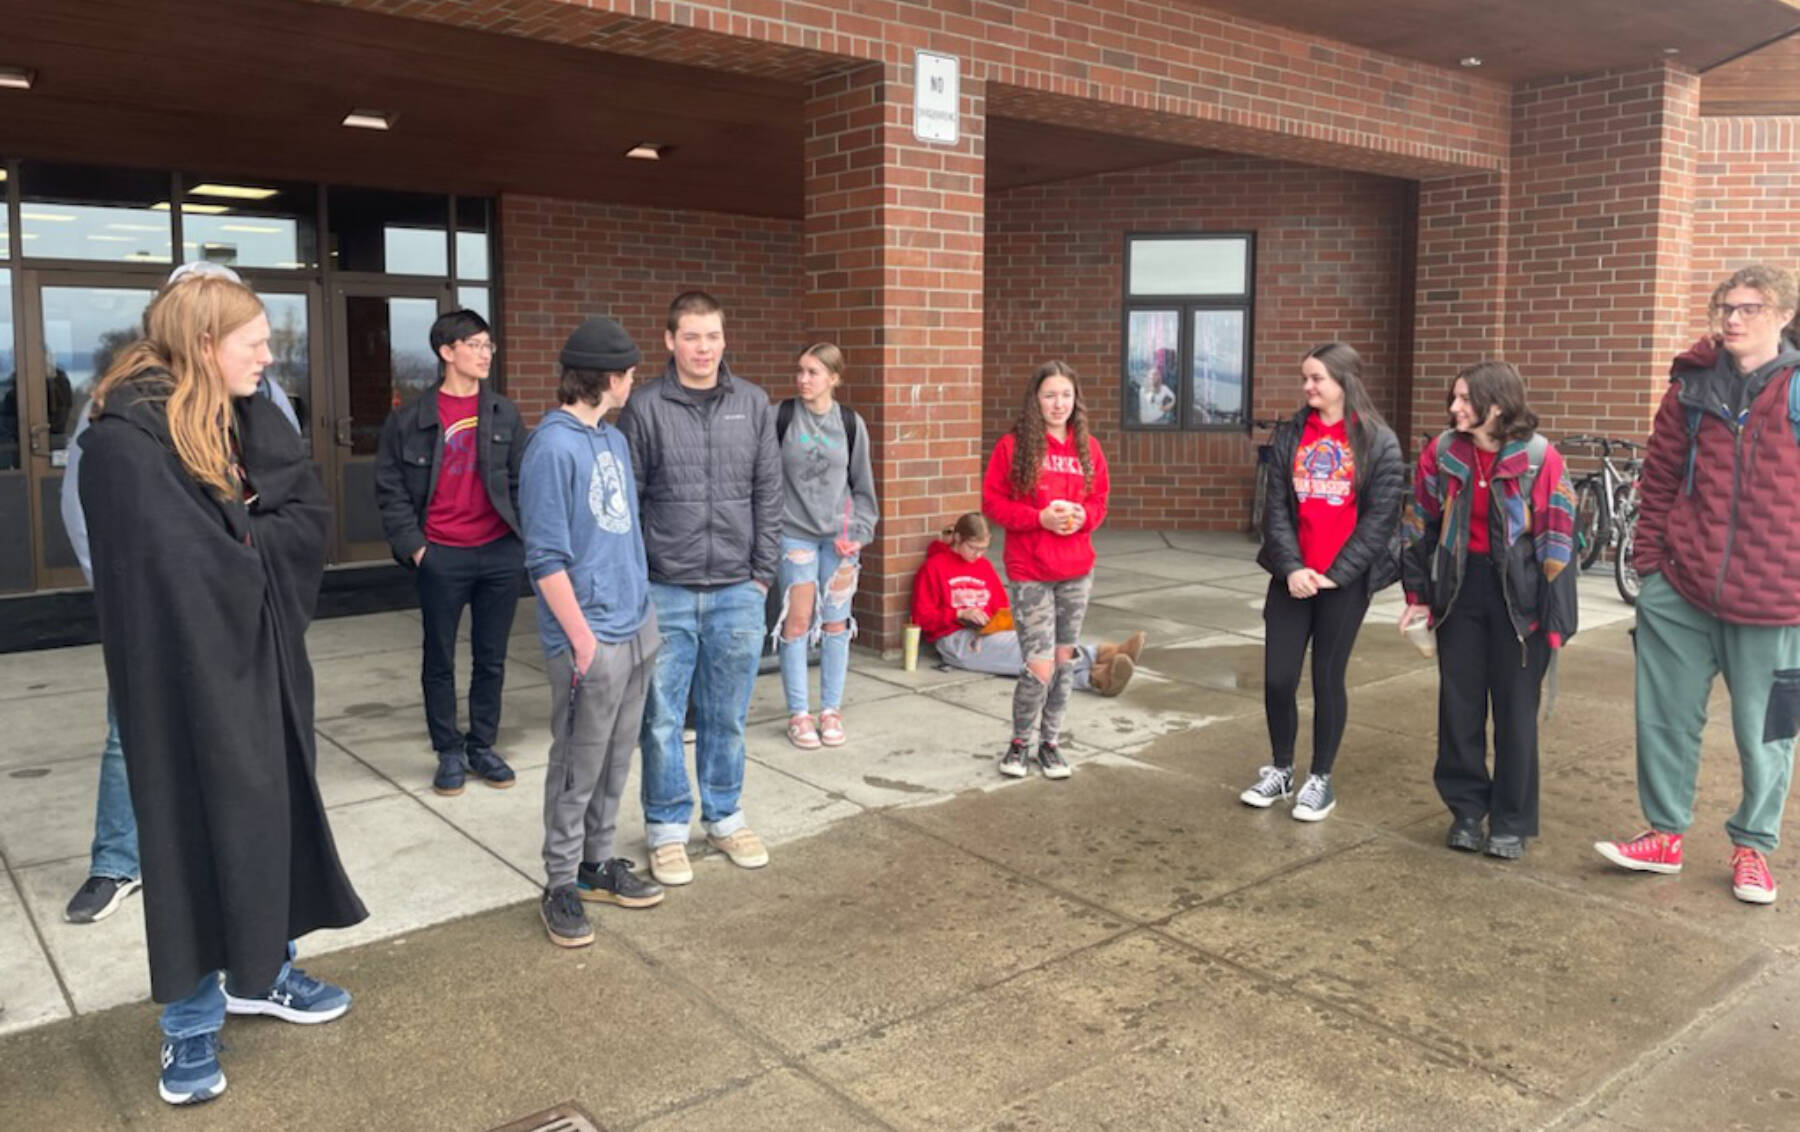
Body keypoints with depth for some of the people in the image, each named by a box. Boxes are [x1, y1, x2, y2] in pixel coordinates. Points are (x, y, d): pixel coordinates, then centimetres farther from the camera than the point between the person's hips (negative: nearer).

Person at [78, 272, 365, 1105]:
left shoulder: (253, 419, 7)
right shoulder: (127, 436, -16)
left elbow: (310, 514, 0)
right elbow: (175, 562, -22)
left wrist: (246, 550, -14)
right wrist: (258, 550, -9)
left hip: (263, 656, 7)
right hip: (186, 666, -7)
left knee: (269, 811, 16)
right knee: (194, 827, 3)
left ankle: (260, 974, 34)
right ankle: (189, 1021, 19)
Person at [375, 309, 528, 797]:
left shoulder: (504, 415, 5)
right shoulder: (411, 418, -3)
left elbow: (521, 481, 8)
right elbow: (390, 487, 0)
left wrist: (523, 536, 0)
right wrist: (413, 545, -7)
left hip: (500, 554, 2)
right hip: (441, 557, -2)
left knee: (491, 659, 11)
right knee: (440, 661, 9)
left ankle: (482, 746, 25)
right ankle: (449, 752, 22)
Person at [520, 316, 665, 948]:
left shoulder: (614, 439, 11)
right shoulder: (553, 446, -15)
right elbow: (546, 558, -16)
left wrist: (643, 609, 16)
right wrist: (582, 637, -16)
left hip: (637, 628, 8)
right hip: (591, 638, -8)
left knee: (615, 759, 17)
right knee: (577, 767, 3)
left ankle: (597, 862, 31)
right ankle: (561, 886, 16)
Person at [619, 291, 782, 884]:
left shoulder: (753, 404, 4)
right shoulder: (644, 408, -4)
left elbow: (767, 495, 7)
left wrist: (762, 573, 3)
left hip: (737, 592, 2)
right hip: (666, 591, -2)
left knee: (727, 716, 13)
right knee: (662, 719, 6)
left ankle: (725, 815, 30)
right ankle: (667, 826, 22)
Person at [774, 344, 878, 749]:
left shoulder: (851, 424, 3)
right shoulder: (781, 416, -3)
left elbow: (862, 485, 8)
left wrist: (858, 531, -3)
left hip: (840, 536, 2)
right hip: (794, 532, -2)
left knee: (836, 623, 6)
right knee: (798, 620, -2)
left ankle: (831, 710, 18)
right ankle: (798, 713, 10)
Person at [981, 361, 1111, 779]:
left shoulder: (1088, 448, 6)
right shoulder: (1013, 445, -6)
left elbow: (1099, 501, 13)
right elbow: (992, 502, -5)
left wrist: (1082, 516, -9)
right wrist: (1040, 518, -17)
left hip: (1077, 571, 4)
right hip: (1030, 573, -4)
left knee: (1064, 659, 11)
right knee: (1040, 666, -7)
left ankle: (1050, 743, 27)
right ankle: (1018, 743, 17)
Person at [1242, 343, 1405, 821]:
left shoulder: (1379, 442, -4)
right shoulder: (1289, 435, 6)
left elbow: (1380, 519, -7)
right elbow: (1276, 508, 2)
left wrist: (1335, 574, -12)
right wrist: (1291, 567, -11)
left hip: (1345, 580, -3)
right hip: (1292, 577, 3)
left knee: (1327, 679, 5)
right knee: (1277, 678, 3)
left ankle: (1320, 779, 22)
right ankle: (1280, 770, 24)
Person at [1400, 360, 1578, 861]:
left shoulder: (1541, 458, -11)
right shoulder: (1441, 452, -2)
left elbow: (1558, 542, -8)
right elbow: (1420, 525, 6)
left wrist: (1555, 618, -10)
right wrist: (1418, 596, 5)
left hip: (1518, 594, -3)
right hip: (1459, 589, 3)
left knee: (1515, 711, 6)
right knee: (1459, 705, 8)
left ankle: (1511, 822, 19)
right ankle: (1466, 810, 23)